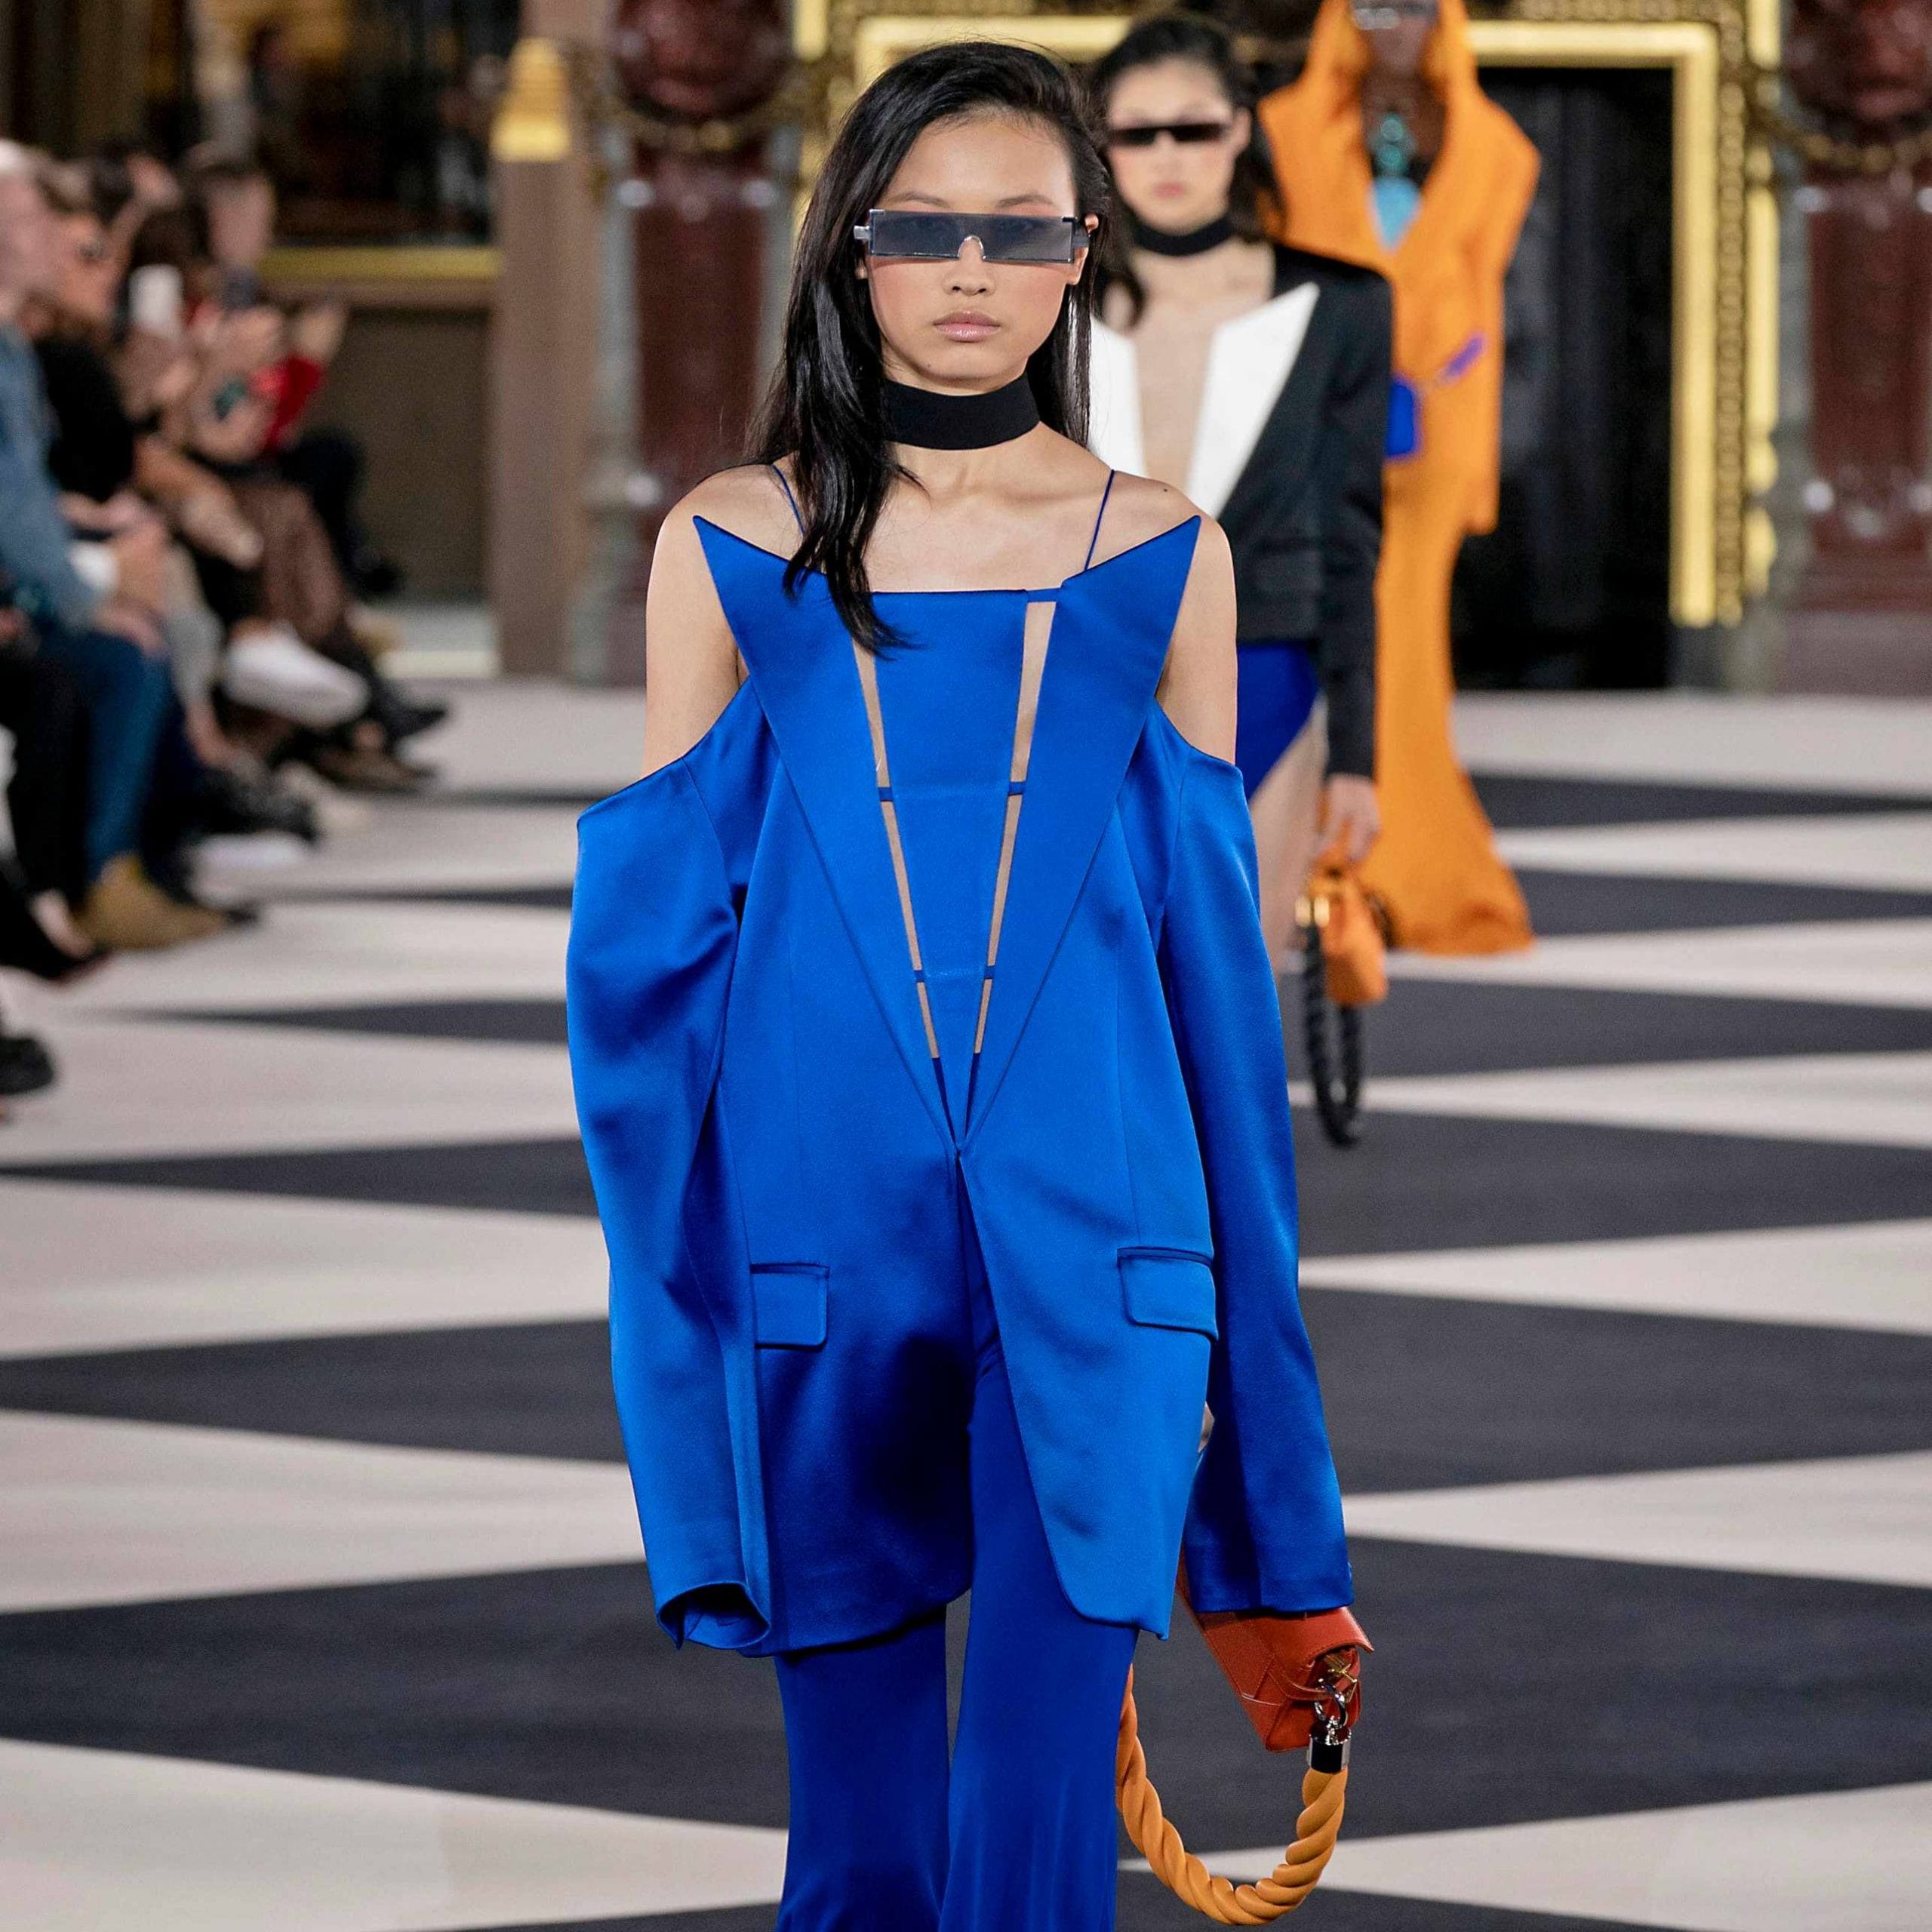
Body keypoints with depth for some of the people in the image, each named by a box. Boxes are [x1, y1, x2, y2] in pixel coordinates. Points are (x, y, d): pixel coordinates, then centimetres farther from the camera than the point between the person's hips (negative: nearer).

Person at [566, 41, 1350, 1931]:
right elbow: (655, 926, 8)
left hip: (1086, 1261, 0)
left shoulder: (1161, 557, 7)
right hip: (821, 1252, 0)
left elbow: (1212, 934, 10)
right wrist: (673, 1258, 2)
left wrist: (1239, 1273, 8)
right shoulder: (733, 547, 5)